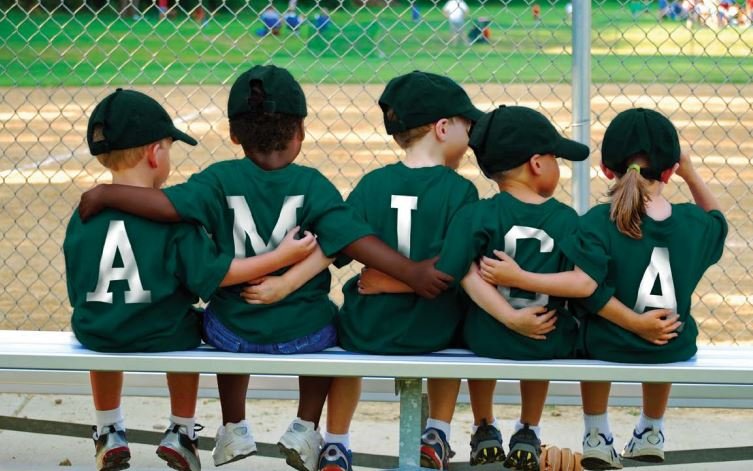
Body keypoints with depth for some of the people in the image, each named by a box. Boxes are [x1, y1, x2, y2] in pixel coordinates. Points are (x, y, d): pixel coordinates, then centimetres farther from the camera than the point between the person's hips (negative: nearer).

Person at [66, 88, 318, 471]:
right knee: (184, 330, 32)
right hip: (162, 338, -2)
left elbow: (77, 293, 1)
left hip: (96, 337, 2)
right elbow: (212, 274, -14)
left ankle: (109, 433, 44)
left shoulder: (83, 216, -5)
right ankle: (180, 433, 37)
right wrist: (282, 256, -11)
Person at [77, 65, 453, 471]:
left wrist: (106, 193, -12)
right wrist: (411, 273, -19)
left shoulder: (221, 180, -10)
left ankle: (234, 430, 43)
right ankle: (305, 430, 31)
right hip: (303, 334, -1)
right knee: (325, 325, 36)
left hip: (234, 335, 1)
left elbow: (168, 204, -22)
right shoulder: (312, 185, -11)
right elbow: (352, 237, -19)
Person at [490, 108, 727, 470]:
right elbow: (716, 219, 16)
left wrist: (520, 278, -30)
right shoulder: (692, 222, -8)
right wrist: (691, 175, 11)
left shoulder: (599, 222, -20)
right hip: (674, 350, 2)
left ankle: (596, 437, 40)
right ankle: (650, 434, 52)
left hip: (609, 347, -2)